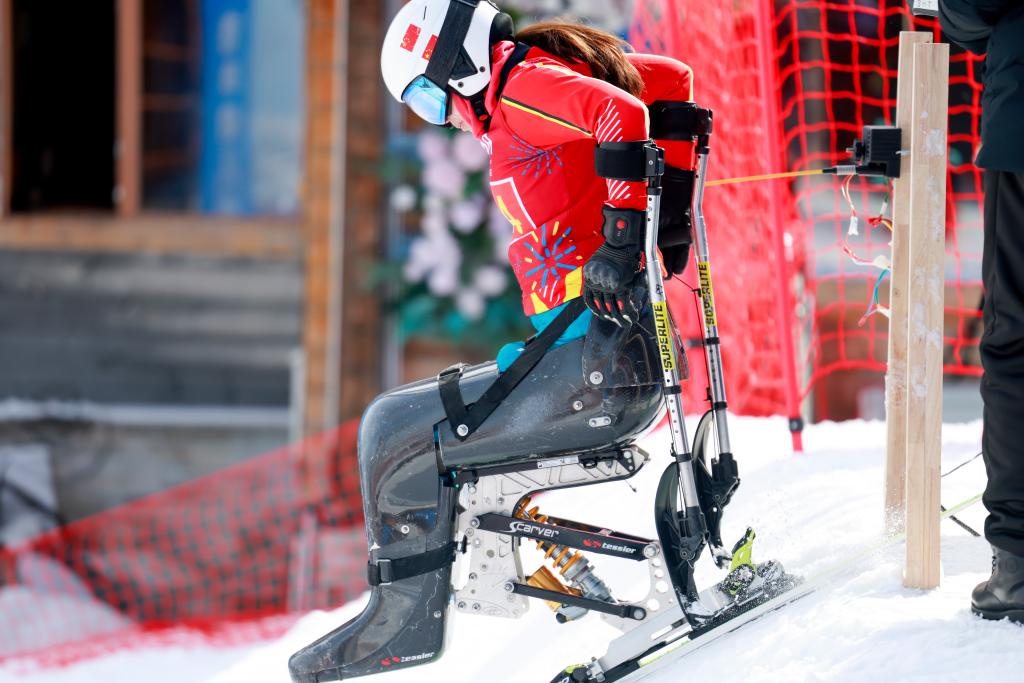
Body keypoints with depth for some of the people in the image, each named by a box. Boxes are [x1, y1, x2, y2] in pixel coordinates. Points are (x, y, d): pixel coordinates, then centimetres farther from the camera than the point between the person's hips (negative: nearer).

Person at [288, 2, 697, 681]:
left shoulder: (521, 88, -9)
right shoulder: (561, 78, 18)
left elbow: (625, 116, -26)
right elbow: (671, 79, 29)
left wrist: (621, 233, -27)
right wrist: (673, 204, 24)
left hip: (598, 364, -10)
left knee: (393, 433, -2)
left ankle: (404, 618, 11)